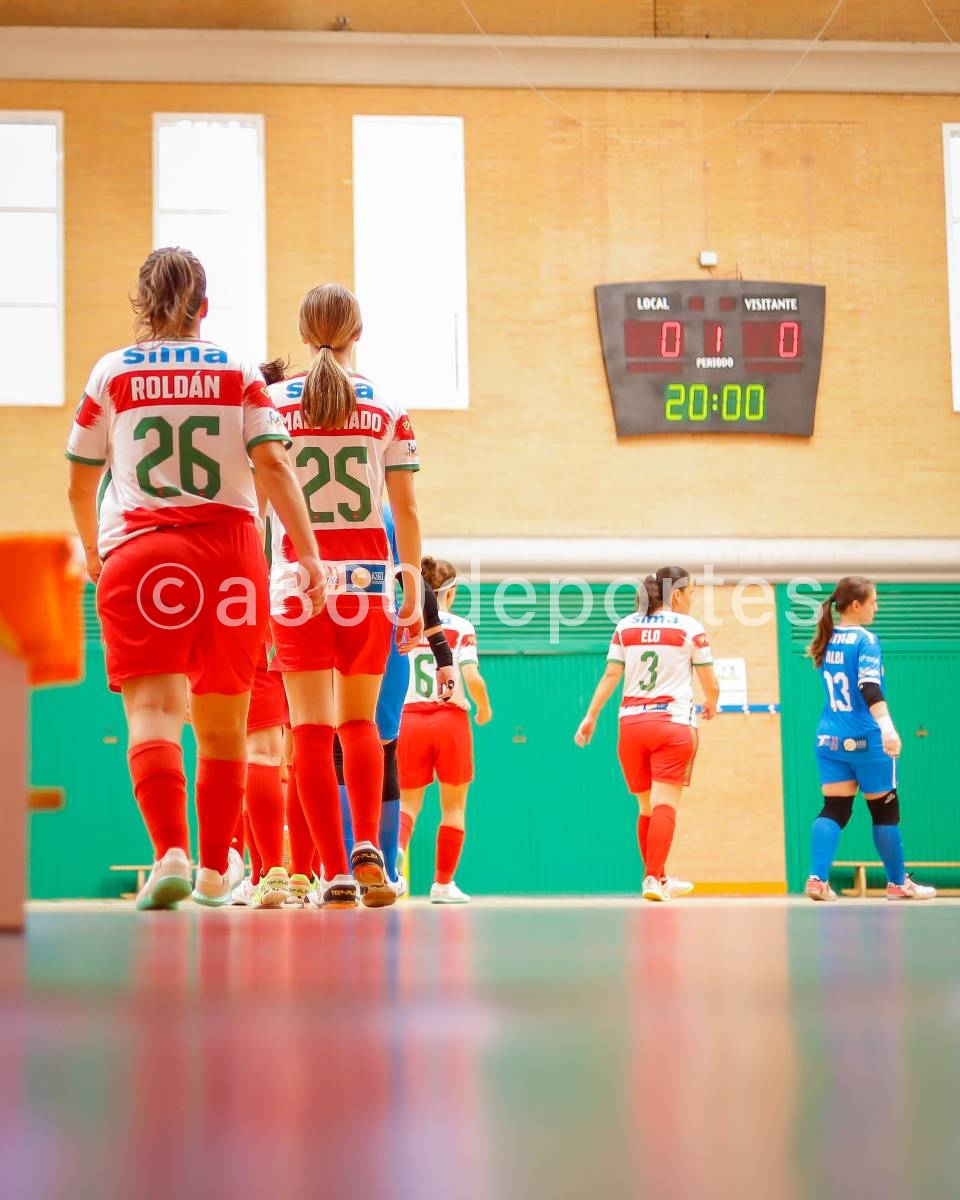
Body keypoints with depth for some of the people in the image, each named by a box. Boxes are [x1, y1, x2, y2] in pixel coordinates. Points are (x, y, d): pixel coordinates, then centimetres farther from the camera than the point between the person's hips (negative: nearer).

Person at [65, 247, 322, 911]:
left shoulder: (111, 373, 7)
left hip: (137, 549, -2)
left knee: (152, 708, -10)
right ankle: (217, 869, 24)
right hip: (230, 548, 2)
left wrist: (93, 551, 28)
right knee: (223, 722, 13)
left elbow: (81, 483, 11)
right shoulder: (240, 371, 8)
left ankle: (171, 853, -30)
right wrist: (309, 554, -6)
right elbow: (275, 464, -4)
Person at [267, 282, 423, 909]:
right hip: (368, 578, 1)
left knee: (312, 729, 2)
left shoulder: (273, 402, 1)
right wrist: (414, 587, 11)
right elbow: (406, 510, 3)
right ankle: (368, 847, -1)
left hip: (298, 578, -1)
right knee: (360, 722, 16)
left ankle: (336, 872, -5)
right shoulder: (387, 409, 3)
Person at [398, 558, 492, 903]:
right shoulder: (461, 628, -3)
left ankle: (395, 847, -20)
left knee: (409, 801, 11)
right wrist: (485, 709, 5)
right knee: (453, 806, 11)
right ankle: (443, 883, 14)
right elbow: (472, 678, -13)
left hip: (410, 719, 2)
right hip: (450, 719, -2)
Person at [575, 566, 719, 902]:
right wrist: (710, 706, 23)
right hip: (673, 724, -4)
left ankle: (659, 879, 24)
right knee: (665, 805, -9)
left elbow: (611, 676, 3)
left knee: (647, 806, 15)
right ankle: (653, 878, -23)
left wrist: (590, 717, 8)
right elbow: (711, 685, 2)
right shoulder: (690, 628, -1)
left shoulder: (626, 626, 8)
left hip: (631, 723, 4)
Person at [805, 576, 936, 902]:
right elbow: (870, 689, -26)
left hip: (830, 740, 6)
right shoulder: (866, 640, -13)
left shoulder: (828, 641, 7)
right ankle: (897, 883, 19)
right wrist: (886, 725, -37)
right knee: (885, 810, 9)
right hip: (866, 741, -6)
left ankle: (817, 878, -14)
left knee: (834, 809, 2)